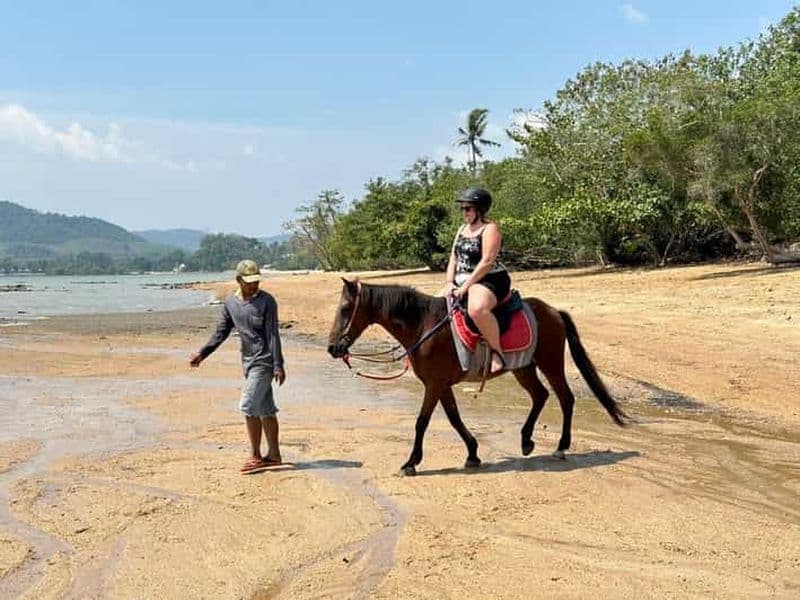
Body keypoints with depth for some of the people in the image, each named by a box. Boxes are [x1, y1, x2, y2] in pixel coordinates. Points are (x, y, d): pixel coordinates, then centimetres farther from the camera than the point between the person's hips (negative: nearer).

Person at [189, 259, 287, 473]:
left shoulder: (266, 301, -10)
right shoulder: (230, 303, 7)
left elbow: (273, 335, -13)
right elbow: (221, 332, 12)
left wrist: (278, 365, -16)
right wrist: (202, 353, 4)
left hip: (264, 361, -6)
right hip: (248, 361, 6)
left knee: (249, 406, -11)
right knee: (265, 409, 12)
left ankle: (255, 456, 0)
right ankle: (273, 454, 20)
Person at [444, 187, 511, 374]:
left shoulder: (490, 229, -9)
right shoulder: (462, 229, 16)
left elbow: (487, 262, -19)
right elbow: (453, 258, 14)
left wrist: (466, 286, -22)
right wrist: (449, 282, -3)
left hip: (488, 281, -10)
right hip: (462, 282, 10)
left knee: (477, 309, -39)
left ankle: (496, 351, -25)